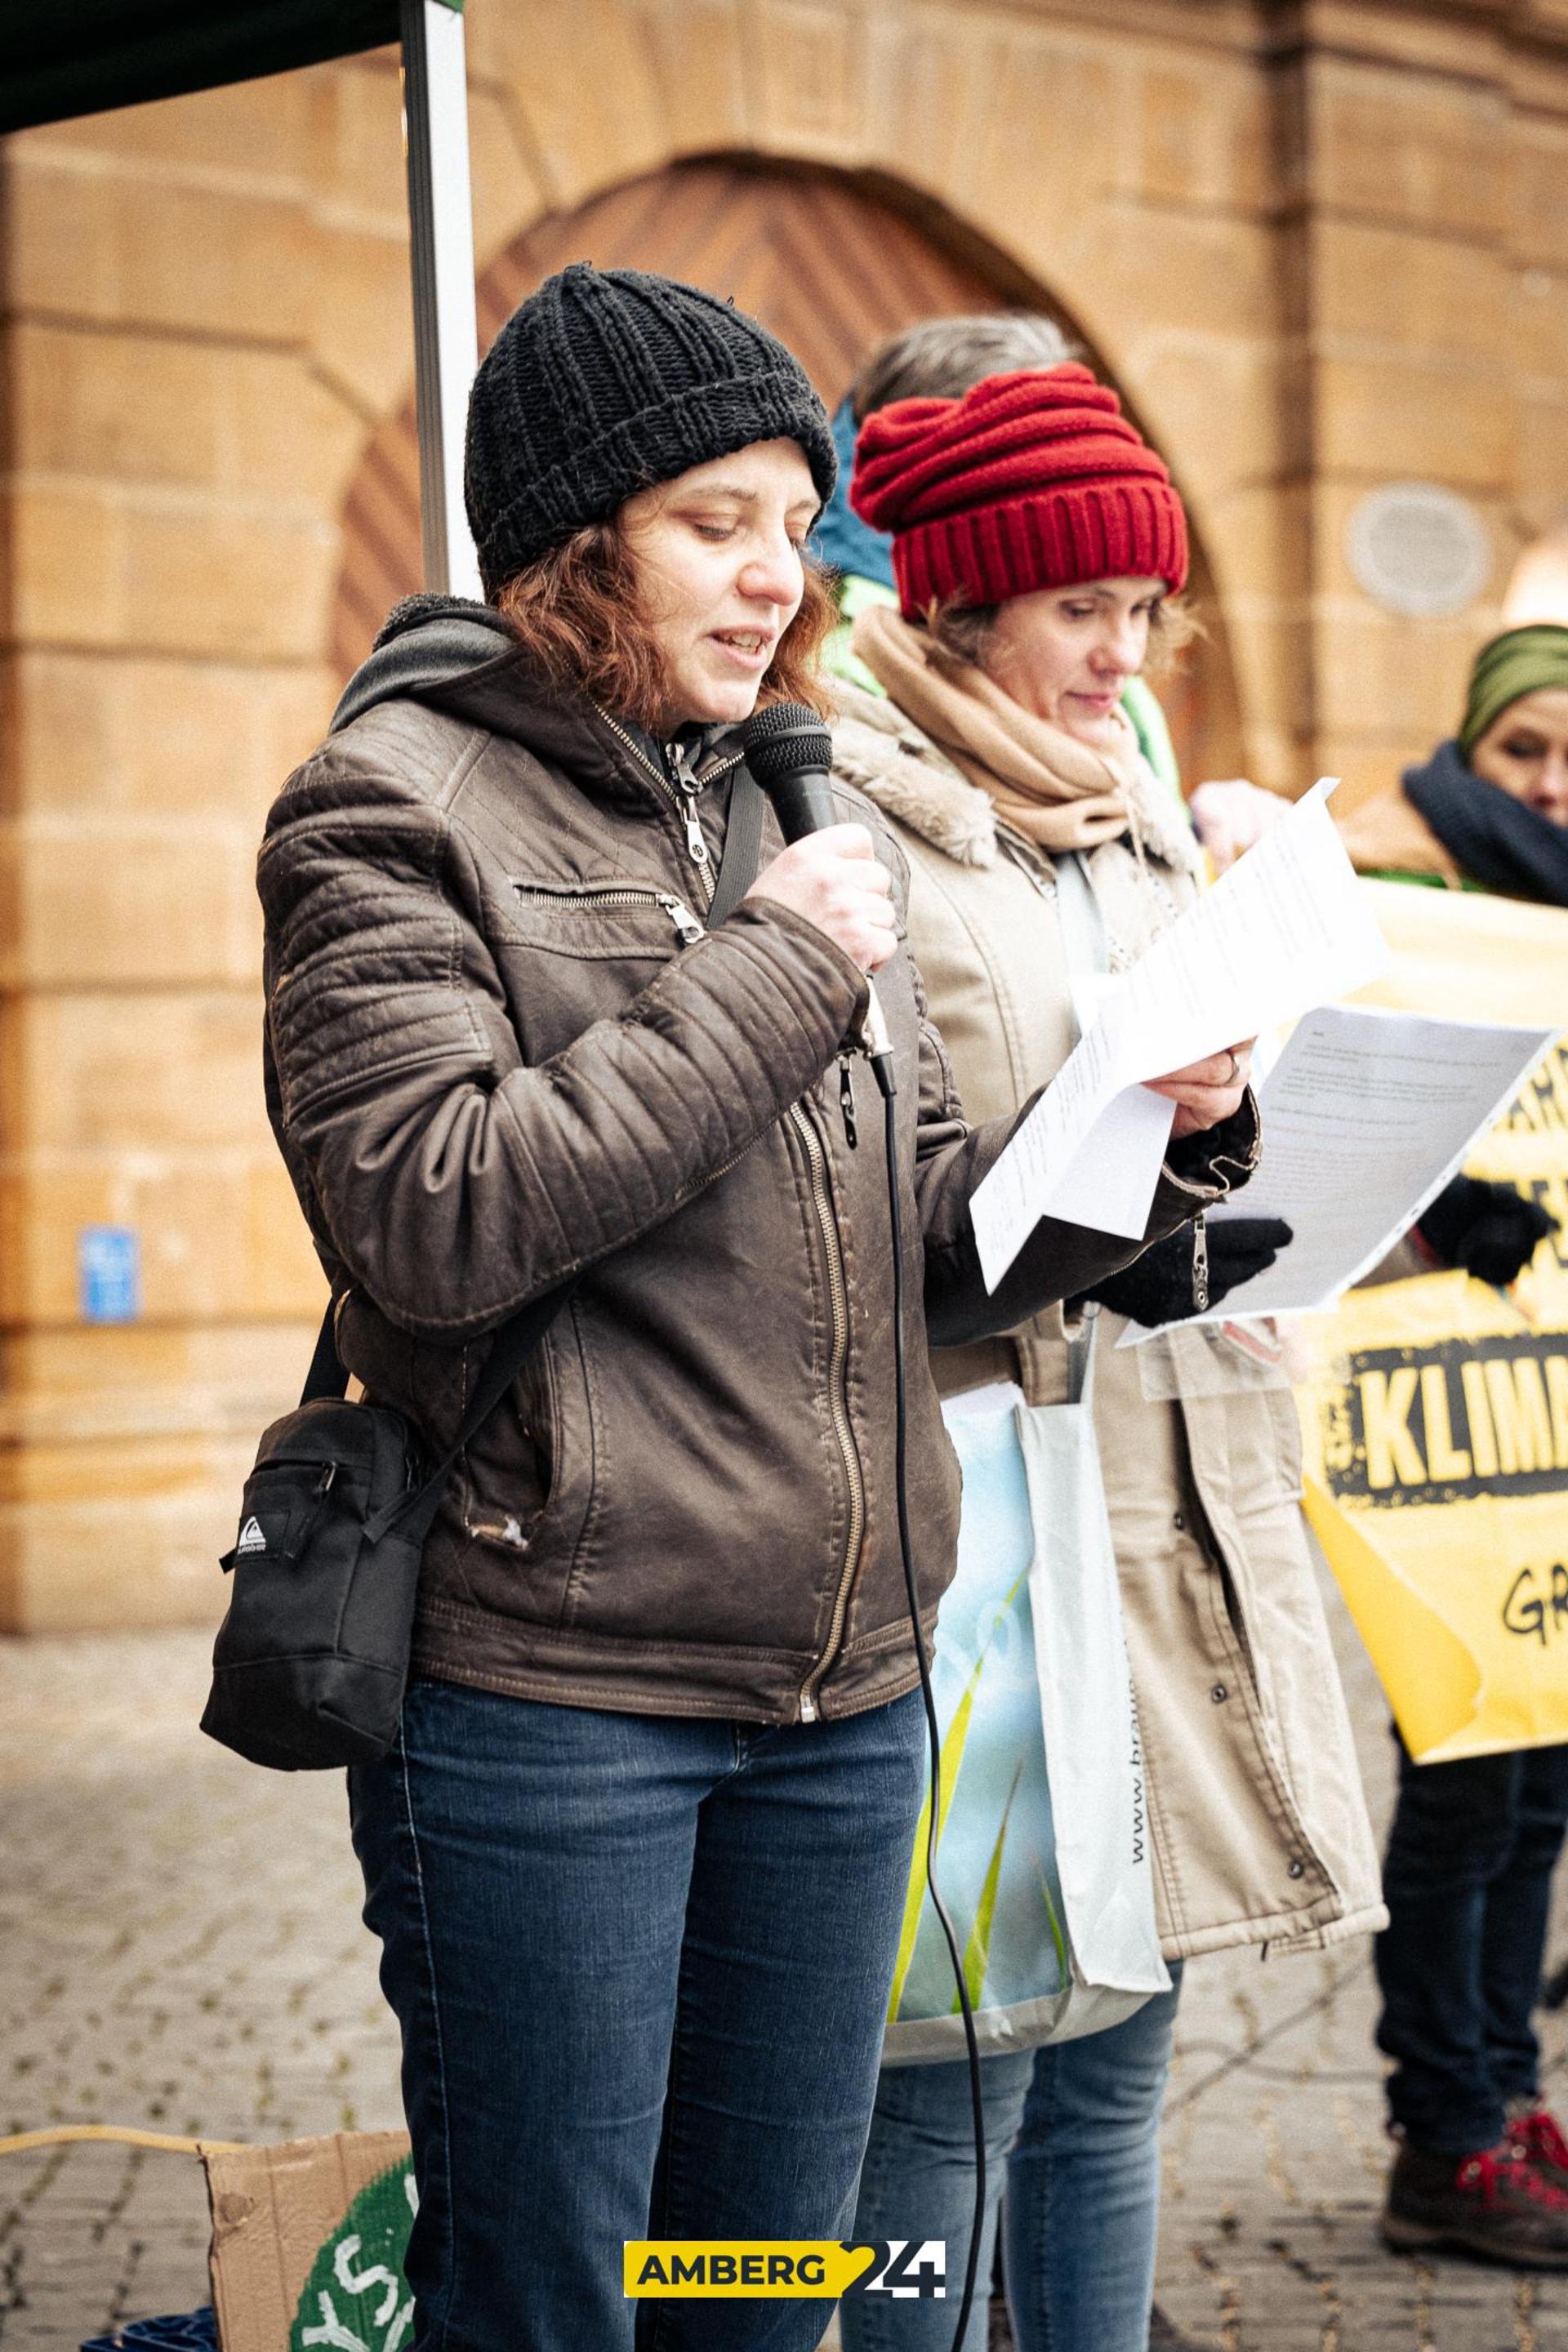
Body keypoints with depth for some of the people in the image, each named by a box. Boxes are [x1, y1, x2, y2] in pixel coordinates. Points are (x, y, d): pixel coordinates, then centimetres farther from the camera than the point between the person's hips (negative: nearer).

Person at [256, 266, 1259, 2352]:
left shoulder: (801, 814, 14)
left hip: (841, 1691, 6)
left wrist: (1154, 1123, -7)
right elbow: (434, 1215, -18)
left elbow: (939, 1258, 11)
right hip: (543, 1691, -6)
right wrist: (772, 981, -15)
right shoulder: (397, 805, -4)